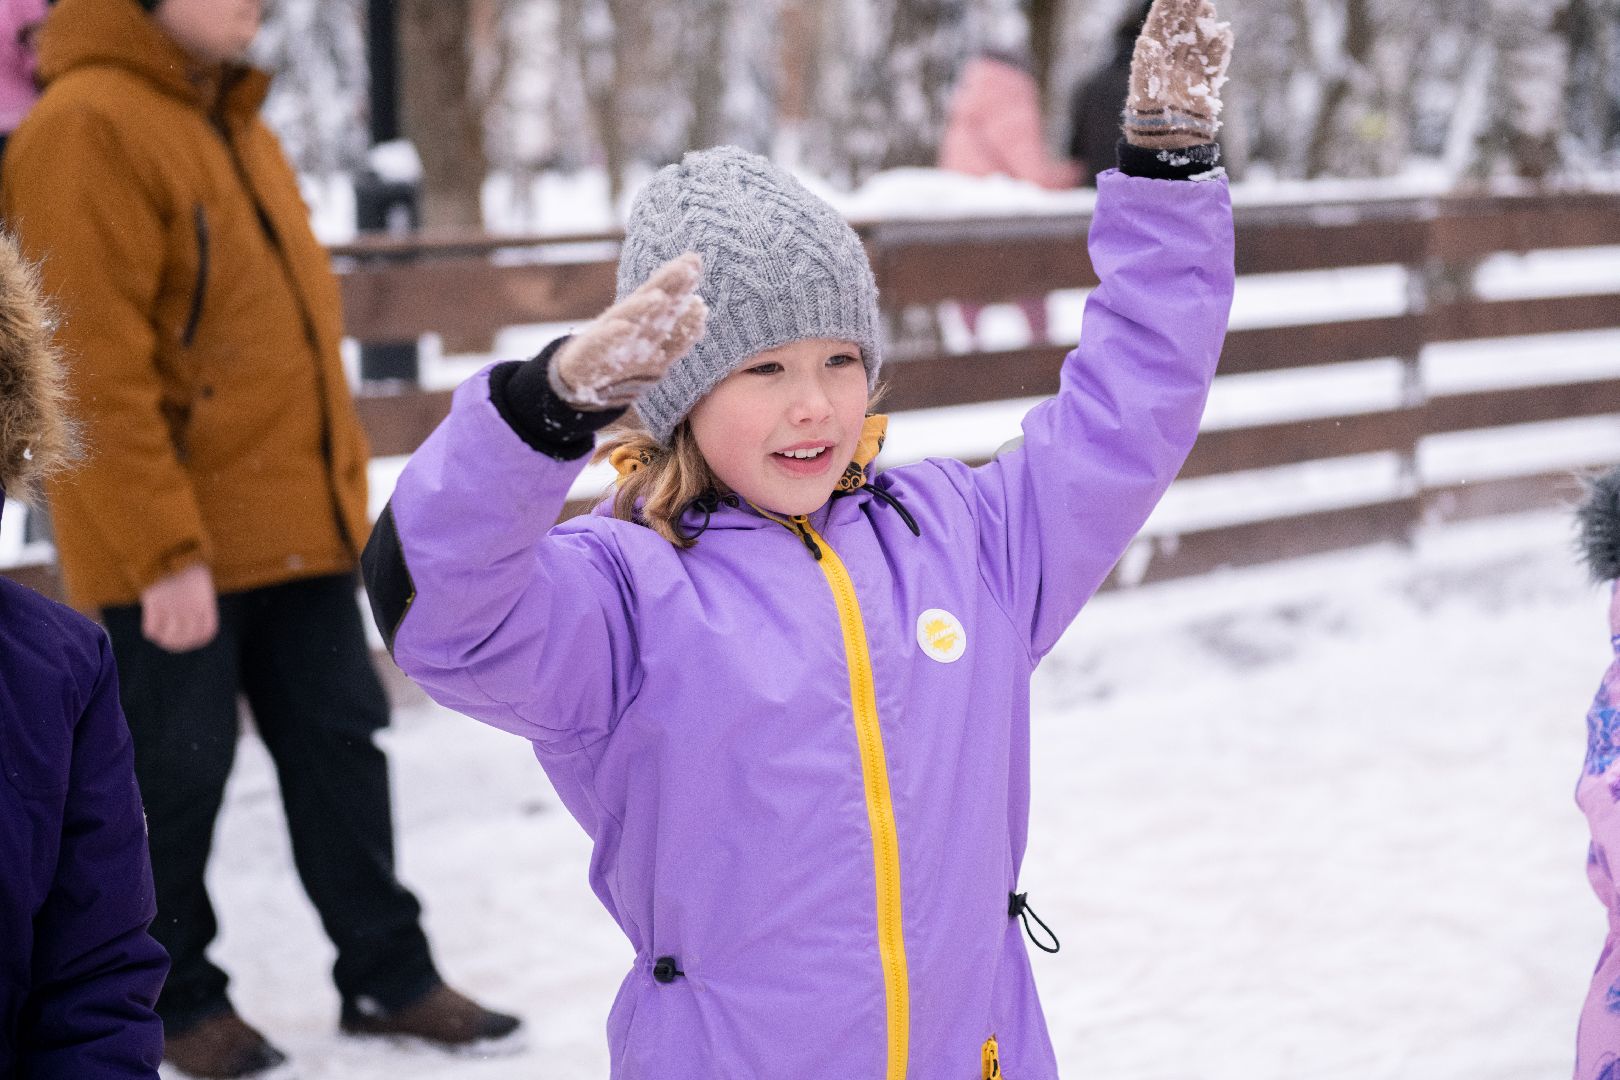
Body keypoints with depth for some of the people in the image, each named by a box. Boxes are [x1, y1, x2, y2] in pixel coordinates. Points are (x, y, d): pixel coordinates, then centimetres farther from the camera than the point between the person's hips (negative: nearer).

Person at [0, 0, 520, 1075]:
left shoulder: (233, 121, 13)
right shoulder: (88, 130, -16)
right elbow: (96, 370, -21)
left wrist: (339, 484, 19)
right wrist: (165, 551, -22)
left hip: (299, 531, 8)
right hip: (172, 555, -8)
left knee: (339, 741, 11)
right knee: (174, 768, 5)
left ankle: (387, 973, 23)